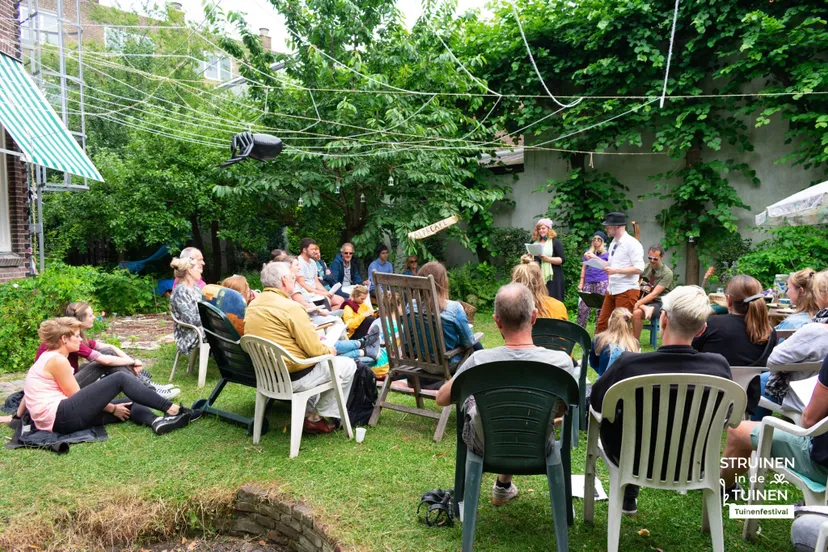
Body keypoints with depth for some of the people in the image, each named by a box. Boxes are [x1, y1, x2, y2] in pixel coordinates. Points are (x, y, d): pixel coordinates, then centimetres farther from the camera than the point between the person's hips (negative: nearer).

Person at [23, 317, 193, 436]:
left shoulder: (49, 357, 21)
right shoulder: (57, 360, -9)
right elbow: (77, 396, -8)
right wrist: (112, 408, 1)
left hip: (59, 419, 10)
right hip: (59, 417, -10)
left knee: (127, 404, 6)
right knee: (120, 379, -11)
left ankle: (157, 421, -24)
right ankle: (170, 409, -13)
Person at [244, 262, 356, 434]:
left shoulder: (252, 306, 5)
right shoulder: (290, 307, -21)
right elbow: (314, 350, -21)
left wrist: (313, 337, 16)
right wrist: (328, 350, 2)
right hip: (293, 377, -9)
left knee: (320, 361, 33)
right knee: (348, 366, 8)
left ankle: (309, 413, 27)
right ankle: (320, 417, 14)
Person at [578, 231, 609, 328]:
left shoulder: (607, 254, 6)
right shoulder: (588, 252, 15)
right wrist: (581, 283, 10)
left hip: (601, 283, -3)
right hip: (588, 282, 3)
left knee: (600, 308, -3)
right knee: (583, 307, -3)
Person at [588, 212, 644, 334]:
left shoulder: (632, 243, -13)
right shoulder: (613, 243, 13)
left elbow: (639, 269, -19)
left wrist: (616, 271, -23)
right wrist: (595, 258, 10)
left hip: (626, 291, -8)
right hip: (612, 290, 8)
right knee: (602, 323, 10)